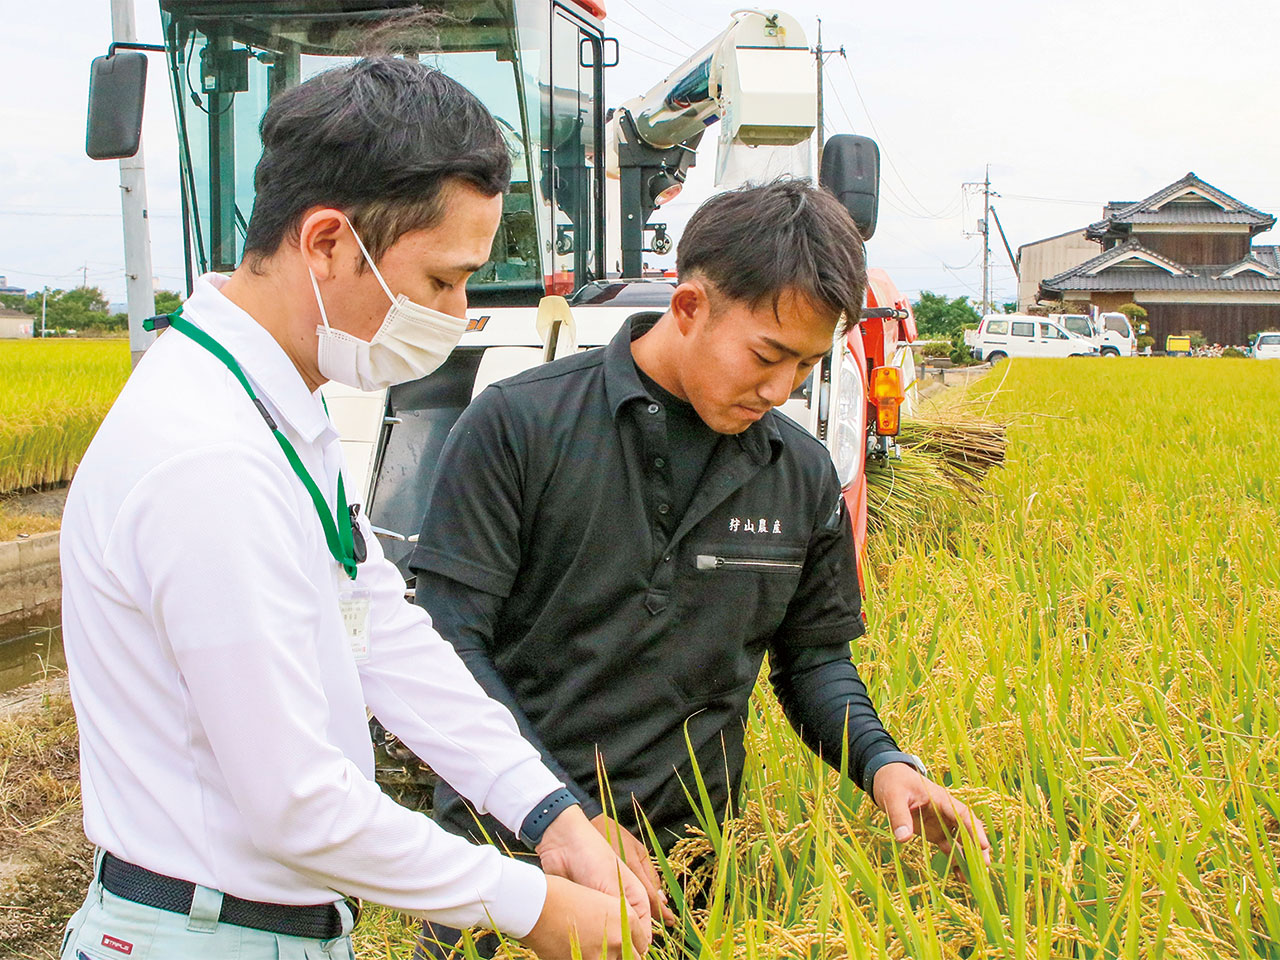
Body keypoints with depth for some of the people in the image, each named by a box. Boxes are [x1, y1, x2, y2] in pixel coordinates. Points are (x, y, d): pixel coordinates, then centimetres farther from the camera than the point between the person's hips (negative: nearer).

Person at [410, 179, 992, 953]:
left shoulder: (805, 475, 2)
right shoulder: (519, 425, -11)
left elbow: (814, 655, 13)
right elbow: (450, 641, -12)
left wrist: (880, 760, -7)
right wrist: (569, 815, -19)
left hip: (684, 856, 3)